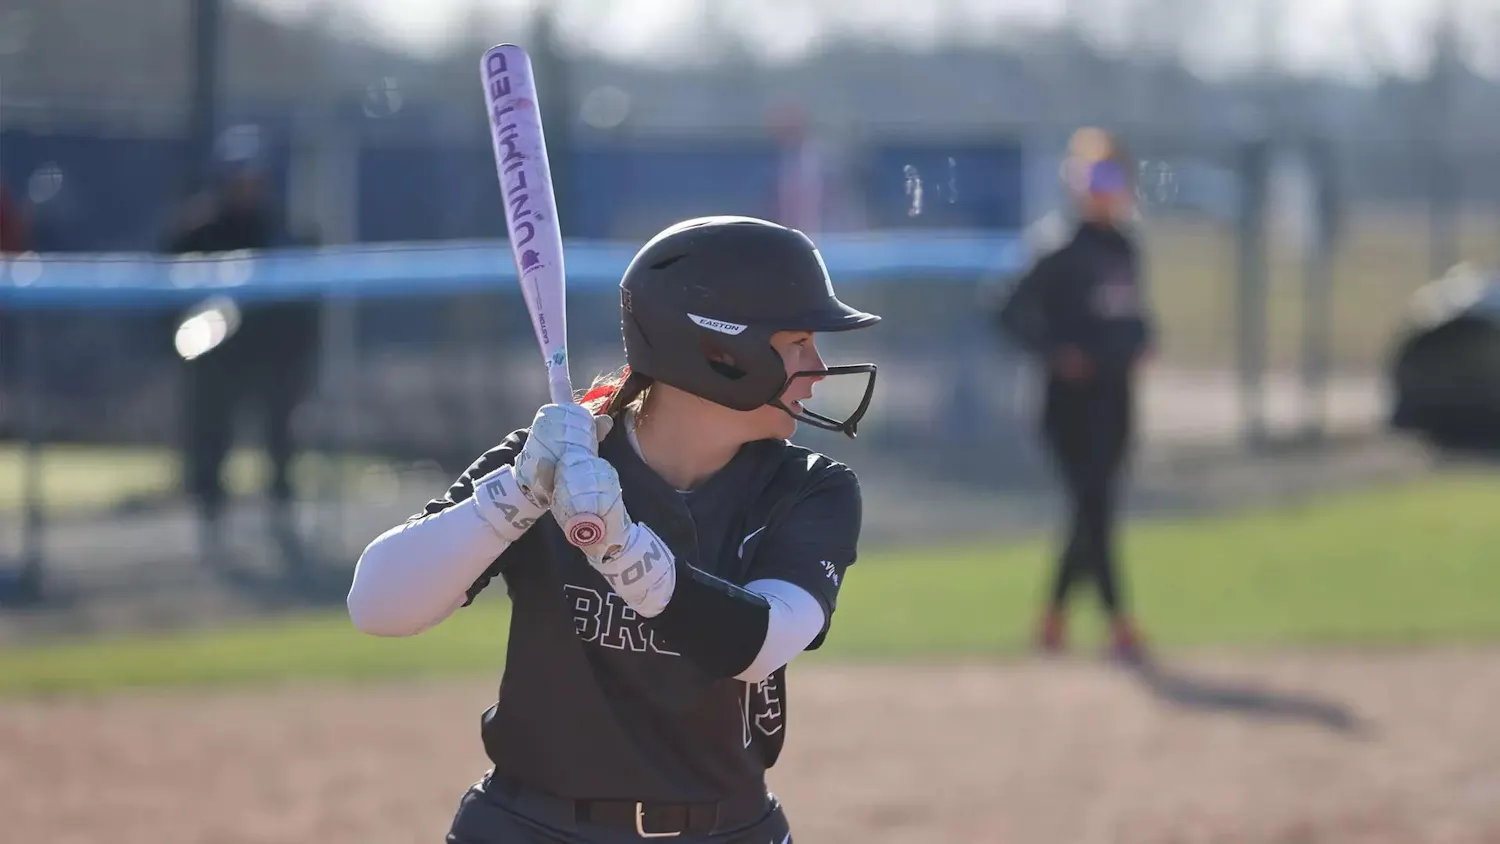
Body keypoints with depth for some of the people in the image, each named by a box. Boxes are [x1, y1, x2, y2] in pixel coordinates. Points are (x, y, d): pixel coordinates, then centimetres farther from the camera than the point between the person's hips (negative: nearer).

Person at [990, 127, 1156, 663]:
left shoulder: (1125, 251, 12)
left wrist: (1141, 338, 6)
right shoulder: (1062, 255, -10)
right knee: (1095, 507, -11)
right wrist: (1056, 353, -20)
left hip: (1115, 397, 7)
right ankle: (1119, 625, -15)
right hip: (1074, 402, -7)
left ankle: (1054, 618, 25)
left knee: (1094, 511, 11)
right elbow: (1011, 314, -13)